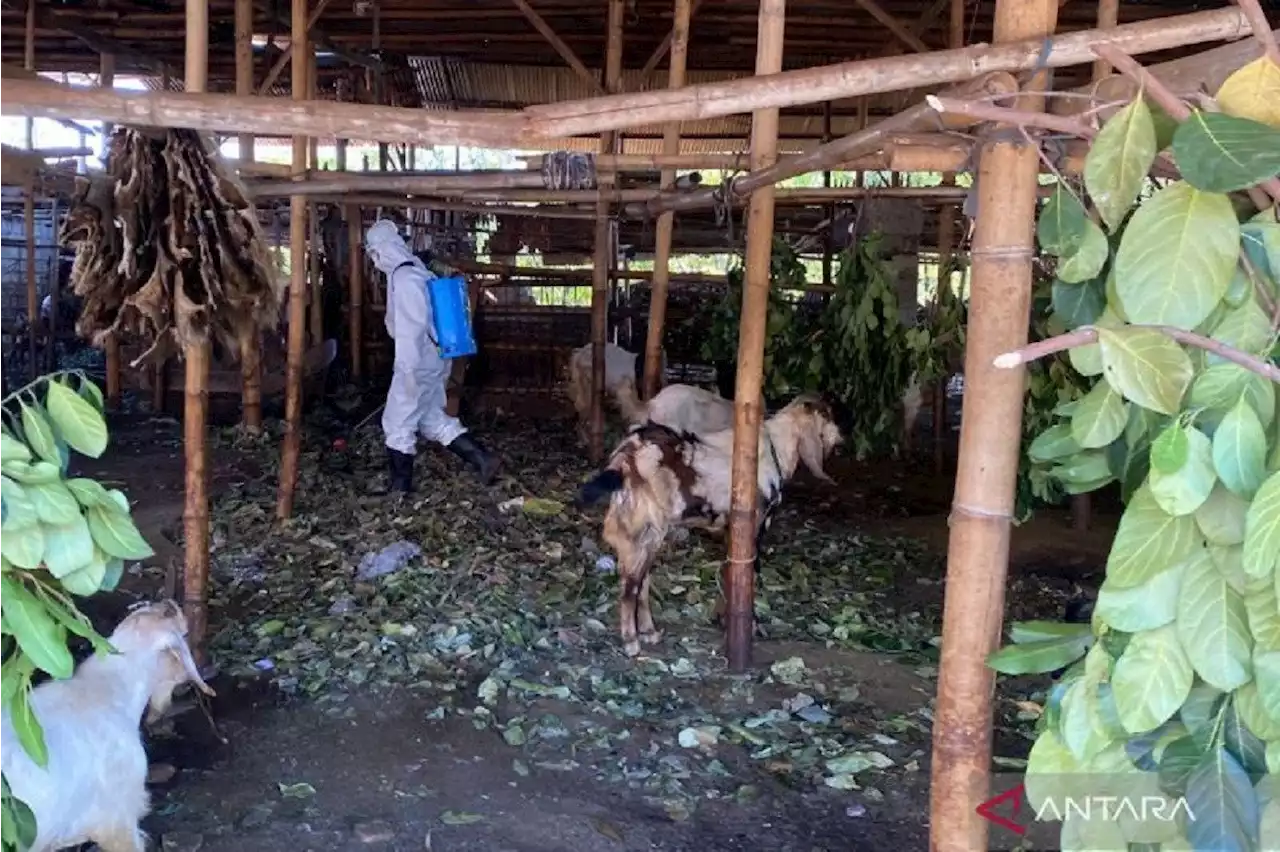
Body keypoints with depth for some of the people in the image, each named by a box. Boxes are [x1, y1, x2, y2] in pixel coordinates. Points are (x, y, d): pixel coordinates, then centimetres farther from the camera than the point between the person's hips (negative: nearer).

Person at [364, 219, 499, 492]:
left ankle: (399, 487, 12)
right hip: (432, 360, 10)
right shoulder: (417, 272, 14)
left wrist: (407, 370, -24)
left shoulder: (404, 278, -18)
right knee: (433, 419, 17)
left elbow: (411, 328, -24)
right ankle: (482, 459, 14)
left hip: (417, 363, -10)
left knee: (397, 423, 2)